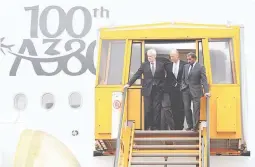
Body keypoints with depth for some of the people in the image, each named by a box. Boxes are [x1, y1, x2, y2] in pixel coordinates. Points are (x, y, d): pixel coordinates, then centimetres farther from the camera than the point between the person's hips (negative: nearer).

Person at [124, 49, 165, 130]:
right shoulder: (144, 65, 6)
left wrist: (162, 87, -3)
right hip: (147, 90, 0)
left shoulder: (161, 65, 6)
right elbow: (137, 75, 3)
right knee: (147, 109, 0)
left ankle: (156, 126, 4)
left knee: (157, 109, -1)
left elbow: (163, 78, 7)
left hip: (157, 90, 0)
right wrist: (129, 83, -4)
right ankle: (148, 127, 7)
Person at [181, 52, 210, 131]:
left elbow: (204, 80, -11)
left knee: (196, 109, -6)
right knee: (186, 108, 3)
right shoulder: (186, 66, 11)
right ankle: (190, 125, 11)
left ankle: (195, 126, 0)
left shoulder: (200, 67, -5)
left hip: (195, 90, -5)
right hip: (186, 90, 5)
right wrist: (182, 87, 5)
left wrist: (206, 91, -20)